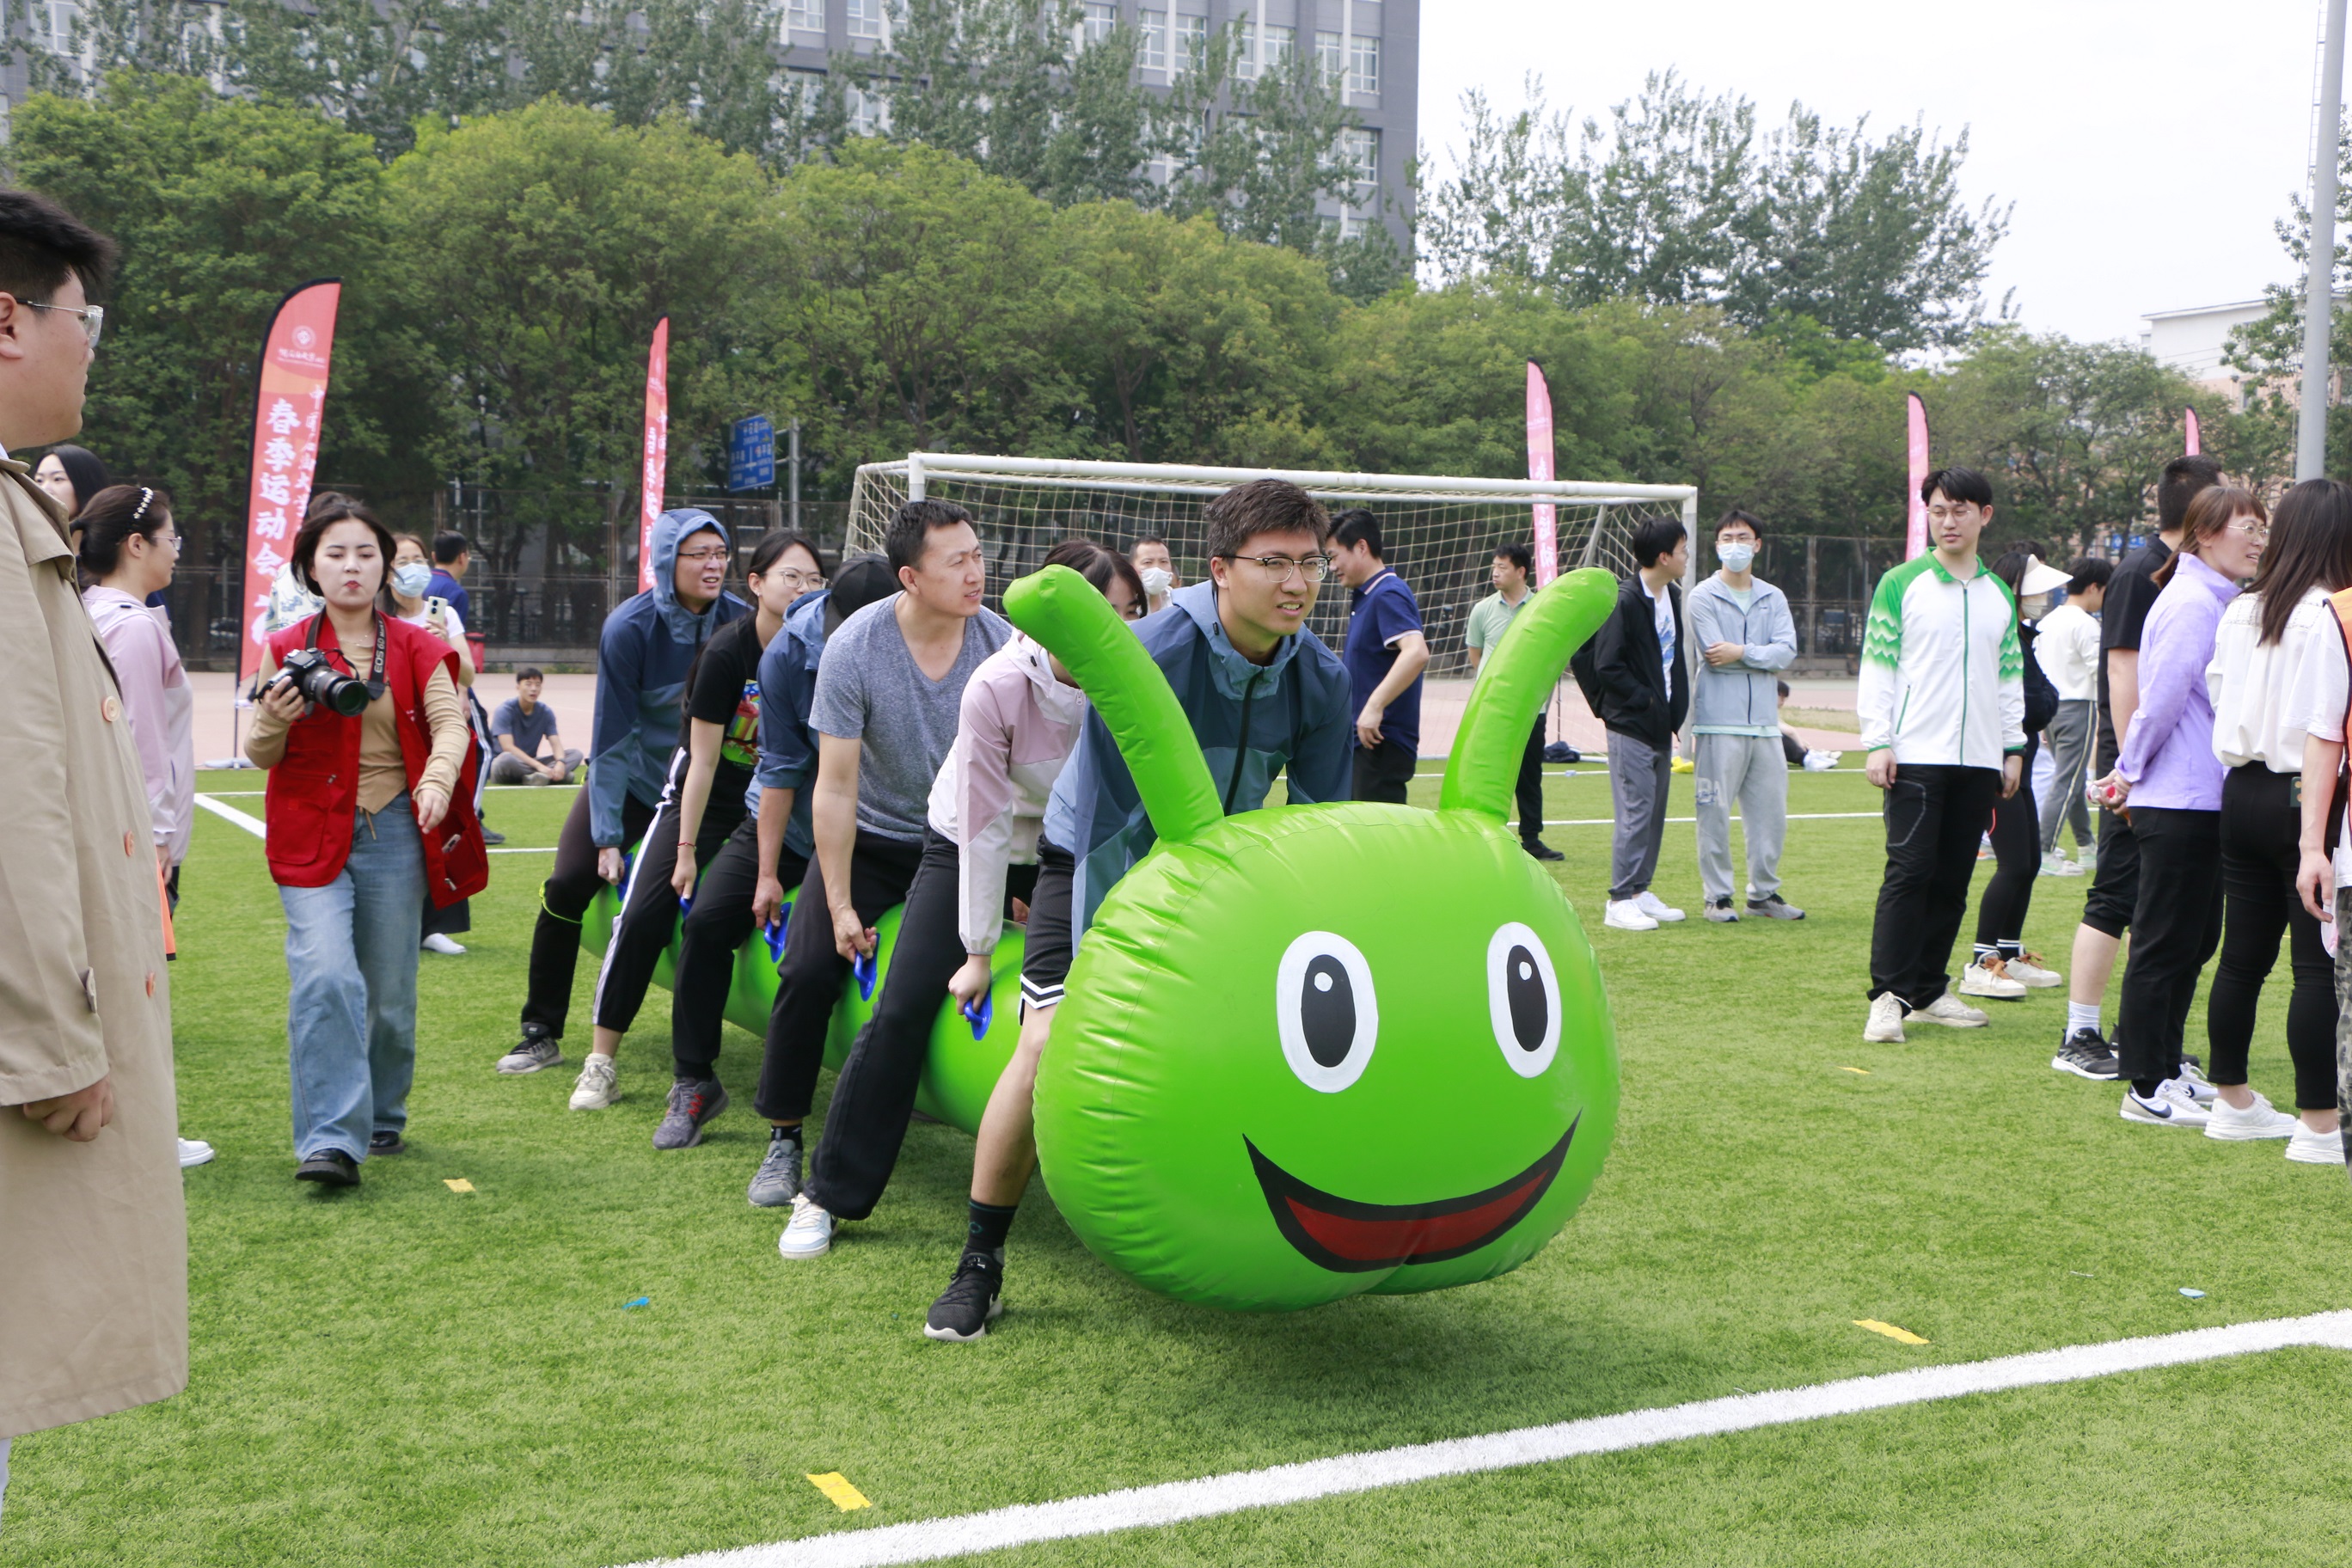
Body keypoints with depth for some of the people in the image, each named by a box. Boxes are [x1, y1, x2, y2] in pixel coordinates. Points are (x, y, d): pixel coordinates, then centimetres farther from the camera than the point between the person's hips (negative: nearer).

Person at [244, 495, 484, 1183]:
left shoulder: (417, 649, 6)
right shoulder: (286, 650, 5)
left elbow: (449, 720, -9)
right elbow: (259, 754, 5)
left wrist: (438, 778, -29)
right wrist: (277, 718, -18)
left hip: (395, 835, 1)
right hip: (312, 834, -1)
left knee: (390, 990, 8)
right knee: (326, 977, -18)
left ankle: (383, 1120, 28)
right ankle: (331, 1139, -16)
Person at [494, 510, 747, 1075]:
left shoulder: (740, 621, -15)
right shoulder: (629, 628, -21)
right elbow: (612, 737, -19)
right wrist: (608, 836, -21)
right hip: (631, 779, -1)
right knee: (566, 888, -10)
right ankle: (541, 1035, 3)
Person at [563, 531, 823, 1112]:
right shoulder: (728, 651, -18)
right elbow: (703, 759, -16)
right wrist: (686, 848, -15)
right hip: (702, 799, -3)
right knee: (643, 916, -12)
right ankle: (601, 1061, 0)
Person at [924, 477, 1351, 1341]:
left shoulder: (1321, 680, -15)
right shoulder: (1147, 656, -30)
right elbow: (1108, 824, -29)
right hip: (1096, 861, -5)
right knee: (1049, 1044, -20)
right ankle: (979, 1264, -4)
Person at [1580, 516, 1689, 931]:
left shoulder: (1672, 597, 13)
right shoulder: (1624, 601, -15)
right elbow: (1606, 664, -17)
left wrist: (1676, 704, 11)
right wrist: (1644, 699, -15)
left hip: (1661, 726, 9)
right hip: (1631, 727, -9)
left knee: (1655, 814, 11)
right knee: (1635, 814, -8)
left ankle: (1640, 891, 19)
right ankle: (1620, 900, -3)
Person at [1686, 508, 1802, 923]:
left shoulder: (1773, 598, 14)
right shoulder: (1703, 597, 1)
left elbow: (1787, 651, 0)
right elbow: (1715, 653, -10)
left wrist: (1742, 652, -11)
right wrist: (1764, 657, -2)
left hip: (1765, 721, 4)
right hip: (1719, 721, -4)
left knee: (1770, 810, 6)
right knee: (1715, 811, -4)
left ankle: (1764, 892, 18)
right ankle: (1716, 895, 5)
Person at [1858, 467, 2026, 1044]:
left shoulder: (2000, 595, 14)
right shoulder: (1901, 585, 1)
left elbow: (2010, 677, 19)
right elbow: (1876, 667, -2)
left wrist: (2013, 748, 14)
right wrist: (1876, 743, -9)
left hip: (1979, 759, 4)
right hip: (1916, 754, -4)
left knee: (1953, 879, 6)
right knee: (1909, 871, -10)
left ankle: (1929, 991, 14)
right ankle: (1889, 996, -7)